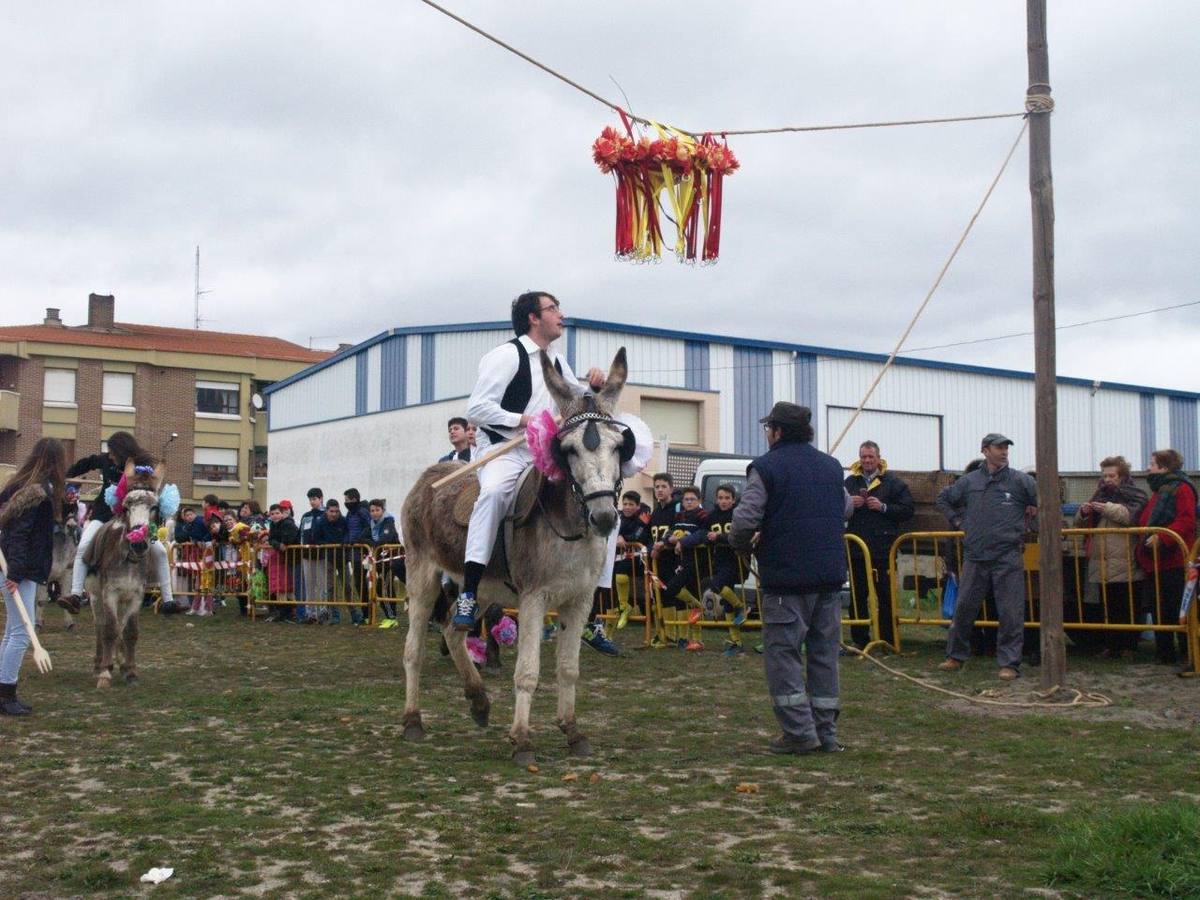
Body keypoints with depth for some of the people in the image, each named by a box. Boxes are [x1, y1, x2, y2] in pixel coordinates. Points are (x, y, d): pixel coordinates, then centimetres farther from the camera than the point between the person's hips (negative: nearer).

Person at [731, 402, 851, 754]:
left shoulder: (766, 467, -8)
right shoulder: (831, 465, 12)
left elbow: (745, 520, -16)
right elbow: (846, 509, 24)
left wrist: (743, 543, 5)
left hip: (786, 575, -6)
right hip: (831, 574, 6)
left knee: (782, 652, 2)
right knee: (824, 653, 11)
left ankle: (799, 731, -2)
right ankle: (827, 732, 16)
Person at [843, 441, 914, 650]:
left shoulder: (892, 482, 3)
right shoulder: (850, 482, 11)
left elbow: (908, 509, -3)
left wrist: (883, 507, -14)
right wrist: (848, 504, -7)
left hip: (883, 548, -3)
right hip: (856, 548, 3)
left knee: (885, 596, 2)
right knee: (857, 596, 8)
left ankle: (888, 640, 9)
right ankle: (859, 639, 16)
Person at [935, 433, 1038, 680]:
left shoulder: (1020, 481, -1)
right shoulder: (968, 481, 8)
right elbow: (943, 499, 23)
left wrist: (1027, 525, 4)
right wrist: (958, 521, 13)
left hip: (1008, 557, -2)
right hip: (975, 556, 3)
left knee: (1011, 613, -3)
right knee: (964, 608, 8)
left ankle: (1009, 663, 4)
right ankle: (956, 656, 22)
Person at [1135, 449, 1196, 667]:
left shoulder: (1181, 489, -9)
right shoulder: (1158, 491, 21)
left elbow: (1186, 521, -20)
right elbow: (1144, 522, 25)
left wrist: (1162, 537, -26)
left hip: (1175, 561, -9)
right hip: (1155, 561, 9)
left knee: (1180, 609, -4)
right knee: (1160, 610, 11)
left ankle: (1189, 654, 4)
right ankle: (1165, 653, 17)